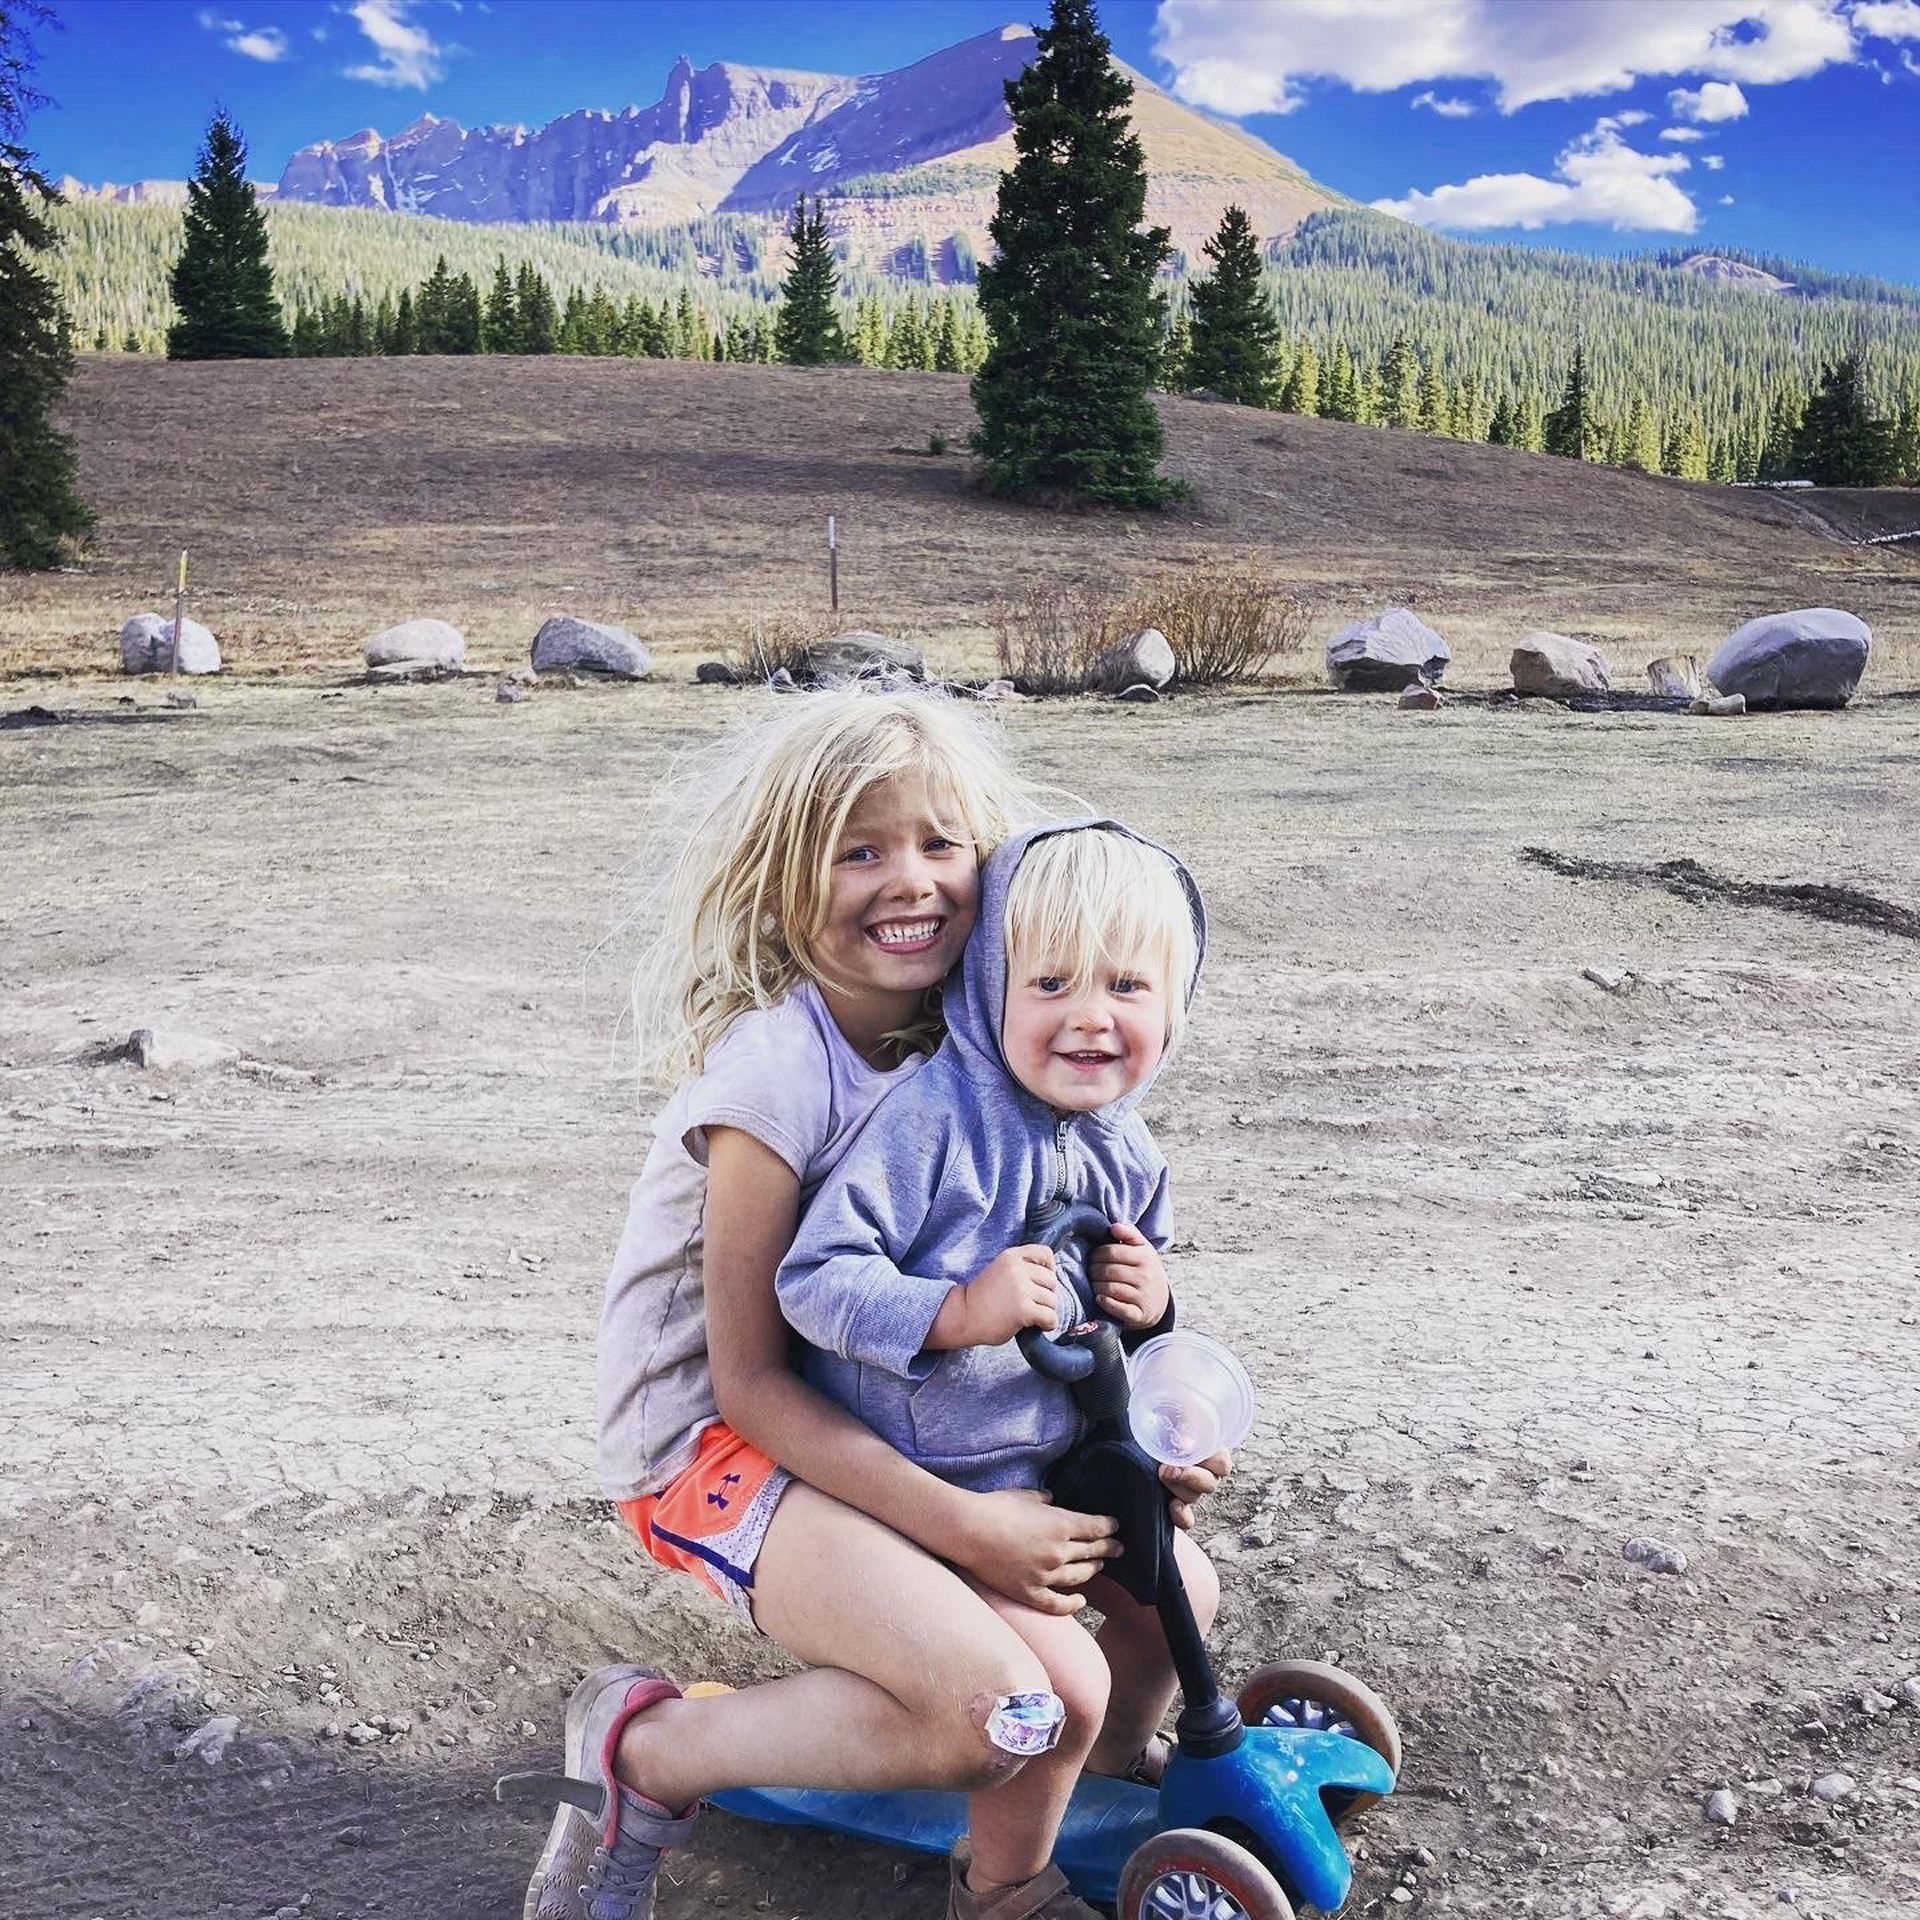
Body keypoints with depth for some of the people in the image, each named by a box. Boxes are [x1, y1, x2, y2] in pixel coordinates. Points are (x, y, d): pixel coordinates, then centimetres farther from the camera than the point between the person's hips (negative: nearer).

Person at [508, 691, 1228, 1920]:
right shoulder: (774, 1069, -24)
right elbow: (749, 1377, -20)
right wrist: (963, 1524, -23)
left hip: (876, 1410, 8)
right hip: (714, 1438, -7)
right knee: (991, 1712, -24)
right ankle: (645, 1751, -2)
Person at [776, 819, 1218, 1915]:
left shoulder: (1127, 1154, 1)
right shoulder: (934, 1119, -25)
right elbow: (815, 1276, -27)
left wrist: (1148, 1304, -7)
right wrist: (959, 1311, -39)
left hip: (1054, 1456, 8)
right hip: (926, 1483, -8)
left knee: (1184, 1592, 20)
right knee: (1060, 1685, -16)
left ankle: (1119, 1756, 52)